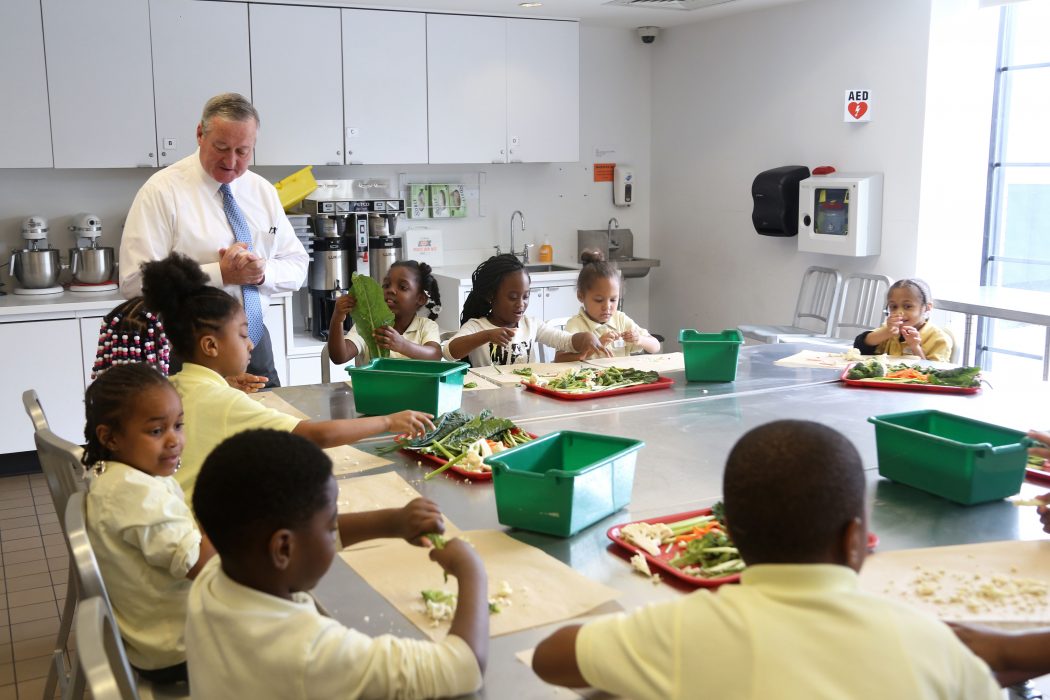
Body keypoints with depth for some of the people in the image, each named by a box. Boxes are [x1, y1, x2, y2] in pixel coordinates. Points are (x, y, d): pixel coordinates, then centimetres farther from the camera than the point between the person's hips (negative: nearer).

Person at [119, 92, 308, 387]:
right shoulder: (162, 191, -9)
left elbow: (297, 266, 9)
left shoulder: (263, 191, 7)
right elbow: (135, 281, -17)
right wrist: (220, 273, -21)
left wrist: (263, 271, -13)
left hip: (256, 345, 5)